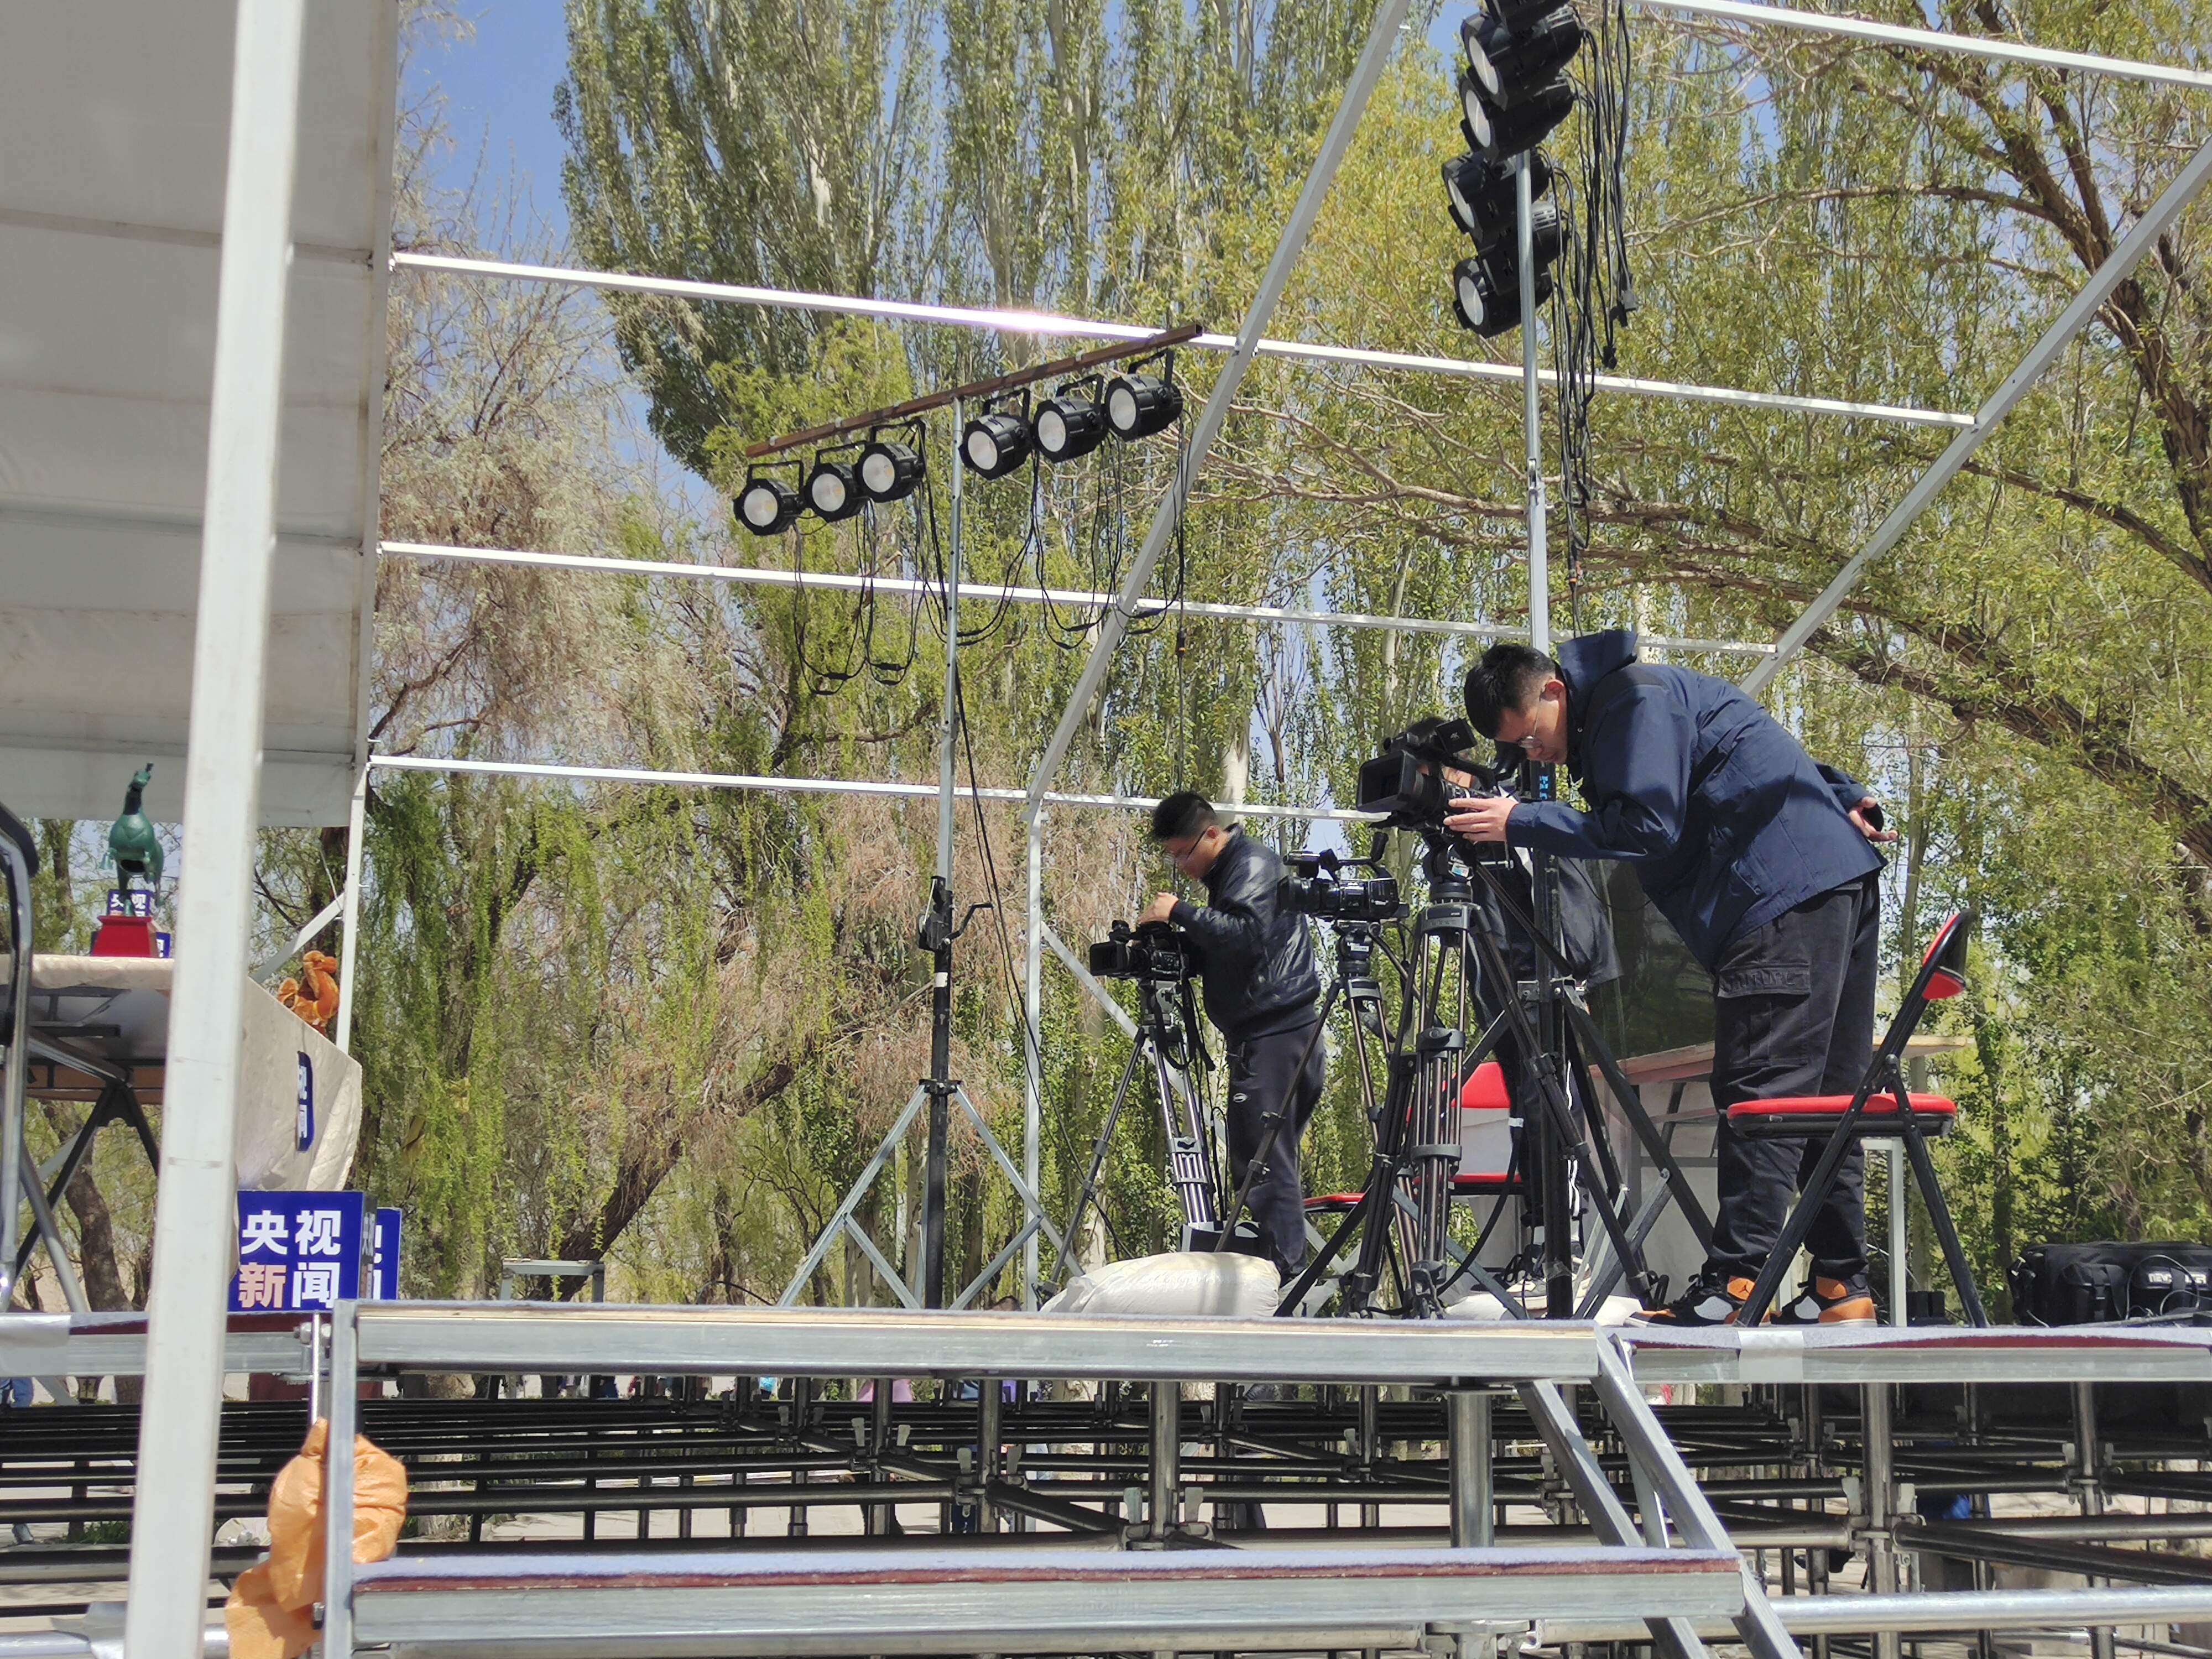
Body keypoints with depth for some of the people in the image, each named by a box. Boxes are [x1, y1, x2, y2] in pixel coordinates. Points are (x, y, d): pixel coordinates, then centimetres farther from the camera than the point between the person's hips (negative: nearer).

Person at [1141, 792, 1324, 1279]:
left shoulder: (1253, 864, -9)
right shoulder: (1230, 870, 21)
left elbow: (1245, 934, -24)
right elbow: (1222, 953, 25)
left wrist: (1180, 912, -19)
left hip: (1271, 1038, -11)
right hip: (1289, 1035, 11)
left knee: (1262, 1162, -11)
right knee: (1271, 1161, 11)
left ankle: (1281, 1276, -11)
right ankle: (1289, 1273, 13)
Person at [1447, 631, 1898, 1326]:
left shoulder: (1635, 699, -9)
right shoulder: (1617, 710, 22)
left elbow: (1649, 825, -18)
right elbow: (1767, 761, 27)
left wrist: (1523, 823, -14)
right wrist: (1842, 801, 18)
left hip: (1792, 893, -11)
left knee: (1760, 1092, -15)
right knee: (1824, 1096, 9)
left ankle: (1734, 1286, -19)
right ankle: (1841, 1289, 11)